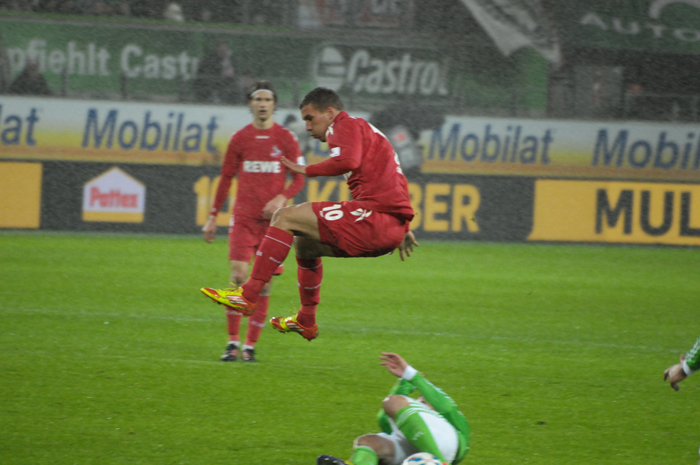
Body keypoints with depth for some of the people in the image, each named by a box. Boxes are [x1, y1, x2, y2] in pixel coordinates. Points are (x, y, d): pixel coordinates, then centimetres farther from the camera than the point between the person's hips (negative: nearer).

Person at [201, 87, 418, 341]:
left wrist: (306, 170, -10)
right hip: (392, 228, 10)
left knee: (285, 217, -8)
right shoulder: (363, 130, 30)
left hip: (376, 215, -10)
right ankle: (306, 321, 32)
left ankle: (247, 295, -11)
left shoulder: (346, 125, -1)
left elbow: (348, 161, -23)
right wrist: (403, 230, 34)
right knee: (304, 242, 27)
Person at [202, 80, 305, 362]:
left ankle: (250, 345, 6)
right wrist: (213, 217, 10)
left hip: (273, 218, 0)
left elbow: (299, 178, 5)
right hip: (243, 217, 0)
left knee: (264, 282, -1)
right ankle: (233, 343, -7)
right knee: (238, 275, -12)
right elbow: (226, 179, 13)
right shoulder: (240, 139, 7)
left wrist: (282, 198, -15)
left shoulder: (285, 139, 3)